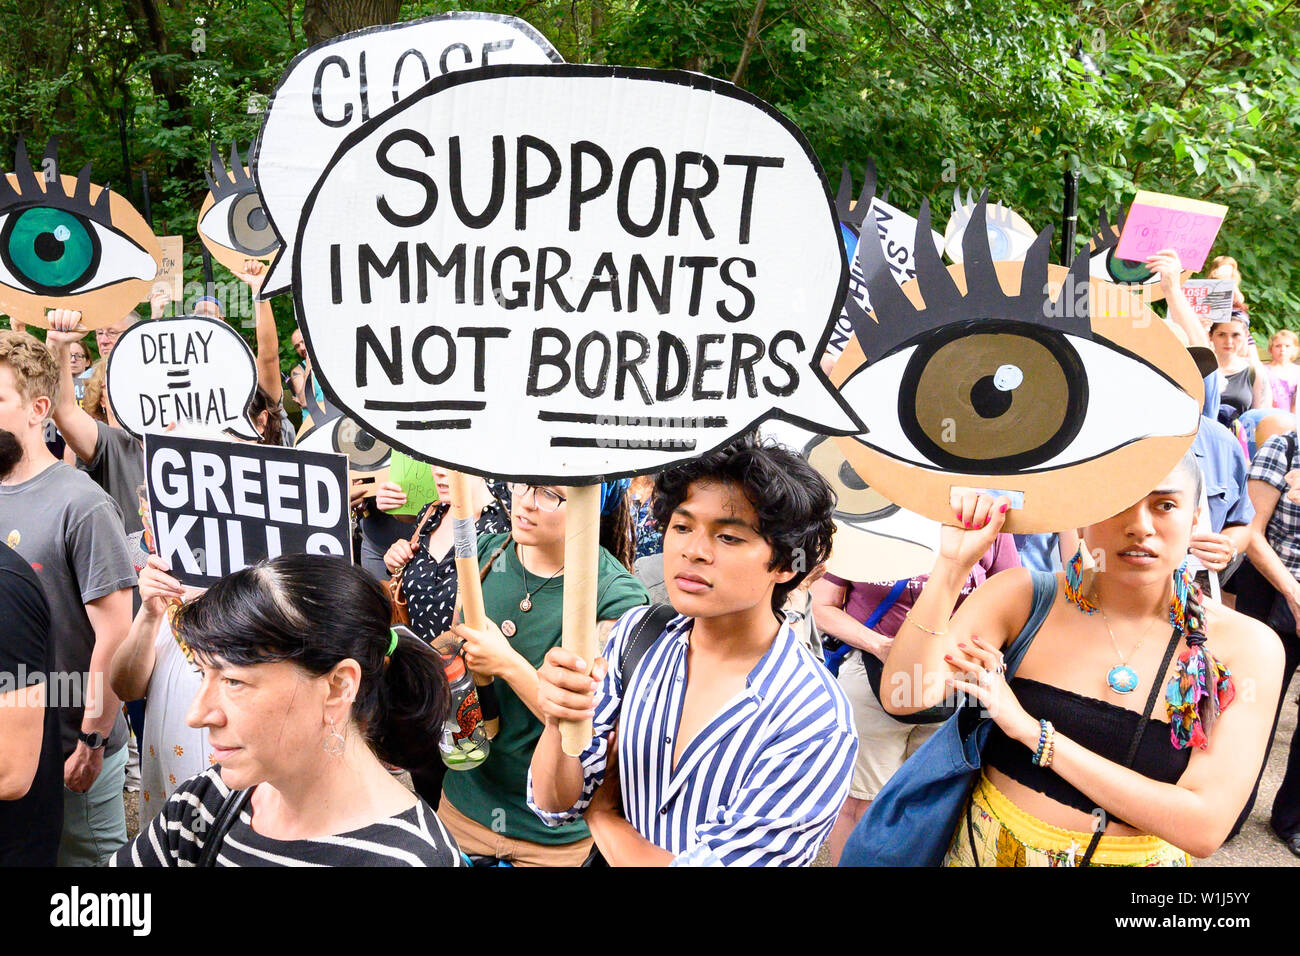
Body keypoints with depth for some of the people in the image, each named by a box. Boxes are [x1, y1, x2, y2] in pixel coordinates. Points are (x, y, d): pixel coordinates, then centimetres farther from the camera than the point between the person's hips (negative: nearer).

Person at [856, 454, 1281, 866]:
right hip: (990, 851, 1)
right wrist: (953, 564, -30)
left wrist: (1032, 730, -25)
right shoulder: (1021, 597, -13)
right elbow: (905, 697, -22)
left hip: (1138, 857, 0)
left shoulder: (1244, 646, -15)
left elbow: (1204, 827, -22)